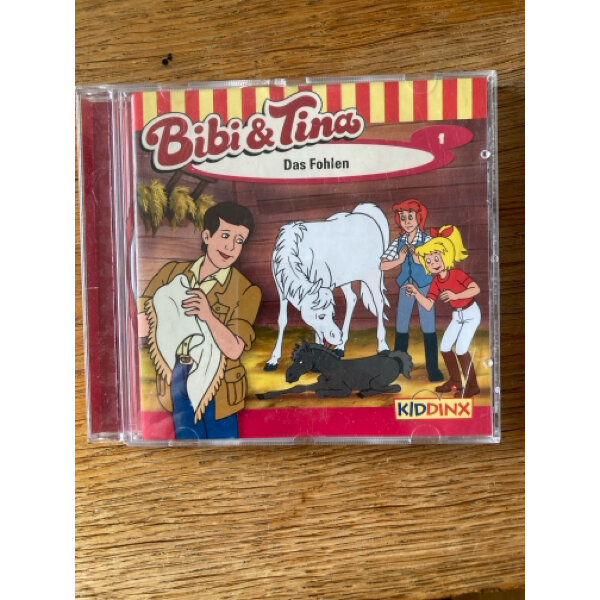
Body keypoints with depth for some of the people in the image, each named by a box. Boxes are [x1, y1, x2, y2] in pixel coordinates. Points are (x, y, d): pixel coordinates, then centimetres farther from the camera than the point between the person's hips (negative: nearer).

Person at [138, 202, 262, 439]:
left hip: (215, 386, -2)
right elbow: (141, 327, -4)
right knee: (187, 436, 17)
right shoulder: (173, 272, -1)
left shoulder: (246, 291, -10)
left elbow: (234, 349, -18)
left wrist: (209, 316, -32)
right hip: (176, 379, 3)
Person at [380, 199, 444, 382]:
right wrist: (400, 260, -17)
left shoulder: (427, 239, -8)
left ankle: (432, 368, 8)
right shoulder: (399, 241, 0)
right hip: (406, 286, 3)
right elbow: (382, 266, -5)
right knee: (401, 327, 10)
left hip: (425, 286, -3)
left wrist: (420, 260, -28)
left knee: (428, 327, -2)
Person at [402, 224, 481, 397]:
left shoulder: (457, 273, -19)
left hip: (471, 314, -7)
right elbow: (428, 305, -10)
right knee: (444, 347, 7)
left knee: (461, 349, -14)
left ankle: (472, 386, 3)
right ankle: (455, 381, 26)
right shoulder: (436, 282, -4)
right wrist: (416, 292, -22)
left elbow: (476, 289, -26)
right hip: (457, 316, 7)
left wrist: (455, 295, -32)